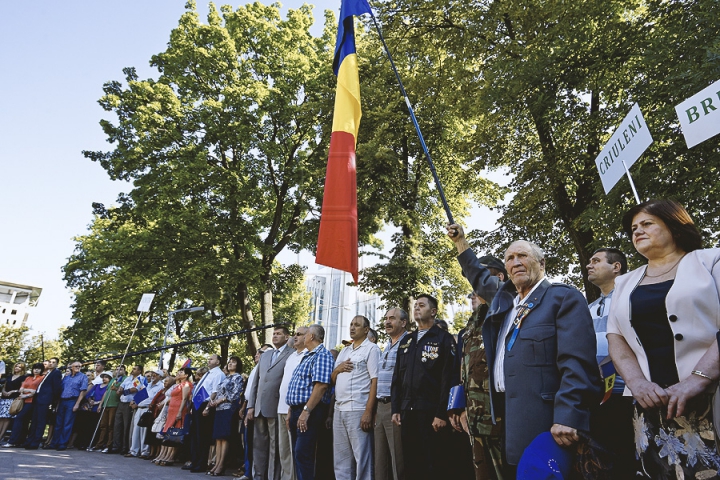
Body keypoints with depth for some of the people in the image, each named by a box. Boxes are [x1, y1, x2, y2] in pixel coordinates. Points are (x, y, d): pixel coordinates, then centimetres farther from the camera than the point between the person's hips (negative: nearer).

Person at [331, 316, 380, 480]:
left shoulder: (371, 349, -4)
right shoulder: (344, 351, 18)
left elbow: (375, 381, -12)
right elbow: (332, 379, 20)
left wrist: (368, 411, -18)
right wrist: (337, 369, -2)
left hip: (357, 410, -7)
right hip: (339, 409, 7)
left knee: (361, 457, 0)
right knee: (340, 458, 13)